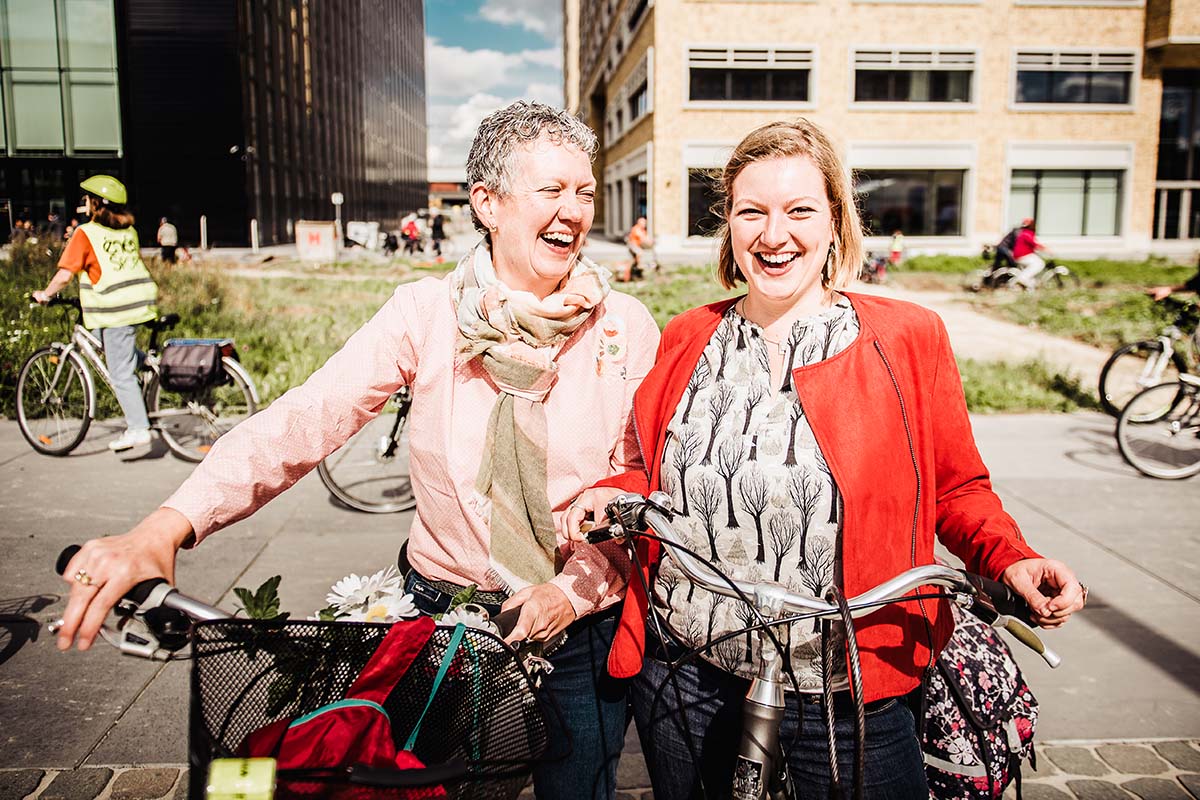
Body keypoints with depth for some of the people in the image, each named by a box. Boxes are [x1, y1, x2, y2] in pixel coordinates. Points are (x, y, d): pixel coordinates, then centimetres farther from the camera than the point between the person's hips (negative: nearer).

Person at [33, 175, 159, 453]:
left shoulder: (86, 233, -5)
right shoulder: (129, 230, 14)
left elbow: (65, 274, -10)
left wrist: (45, 294, 8)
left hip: (117, 310, -7)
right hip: (142, 300, 7)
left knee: (121, 372, -1)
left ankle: (138, 428, -1)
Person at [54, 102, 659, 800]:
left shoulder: (625, 326, -8)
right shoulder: (428, 312, -10)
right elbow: (302, 420, -20)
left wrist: (575, 587, -19)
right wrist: (164, 528, -32)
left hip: (582, 631, 0)